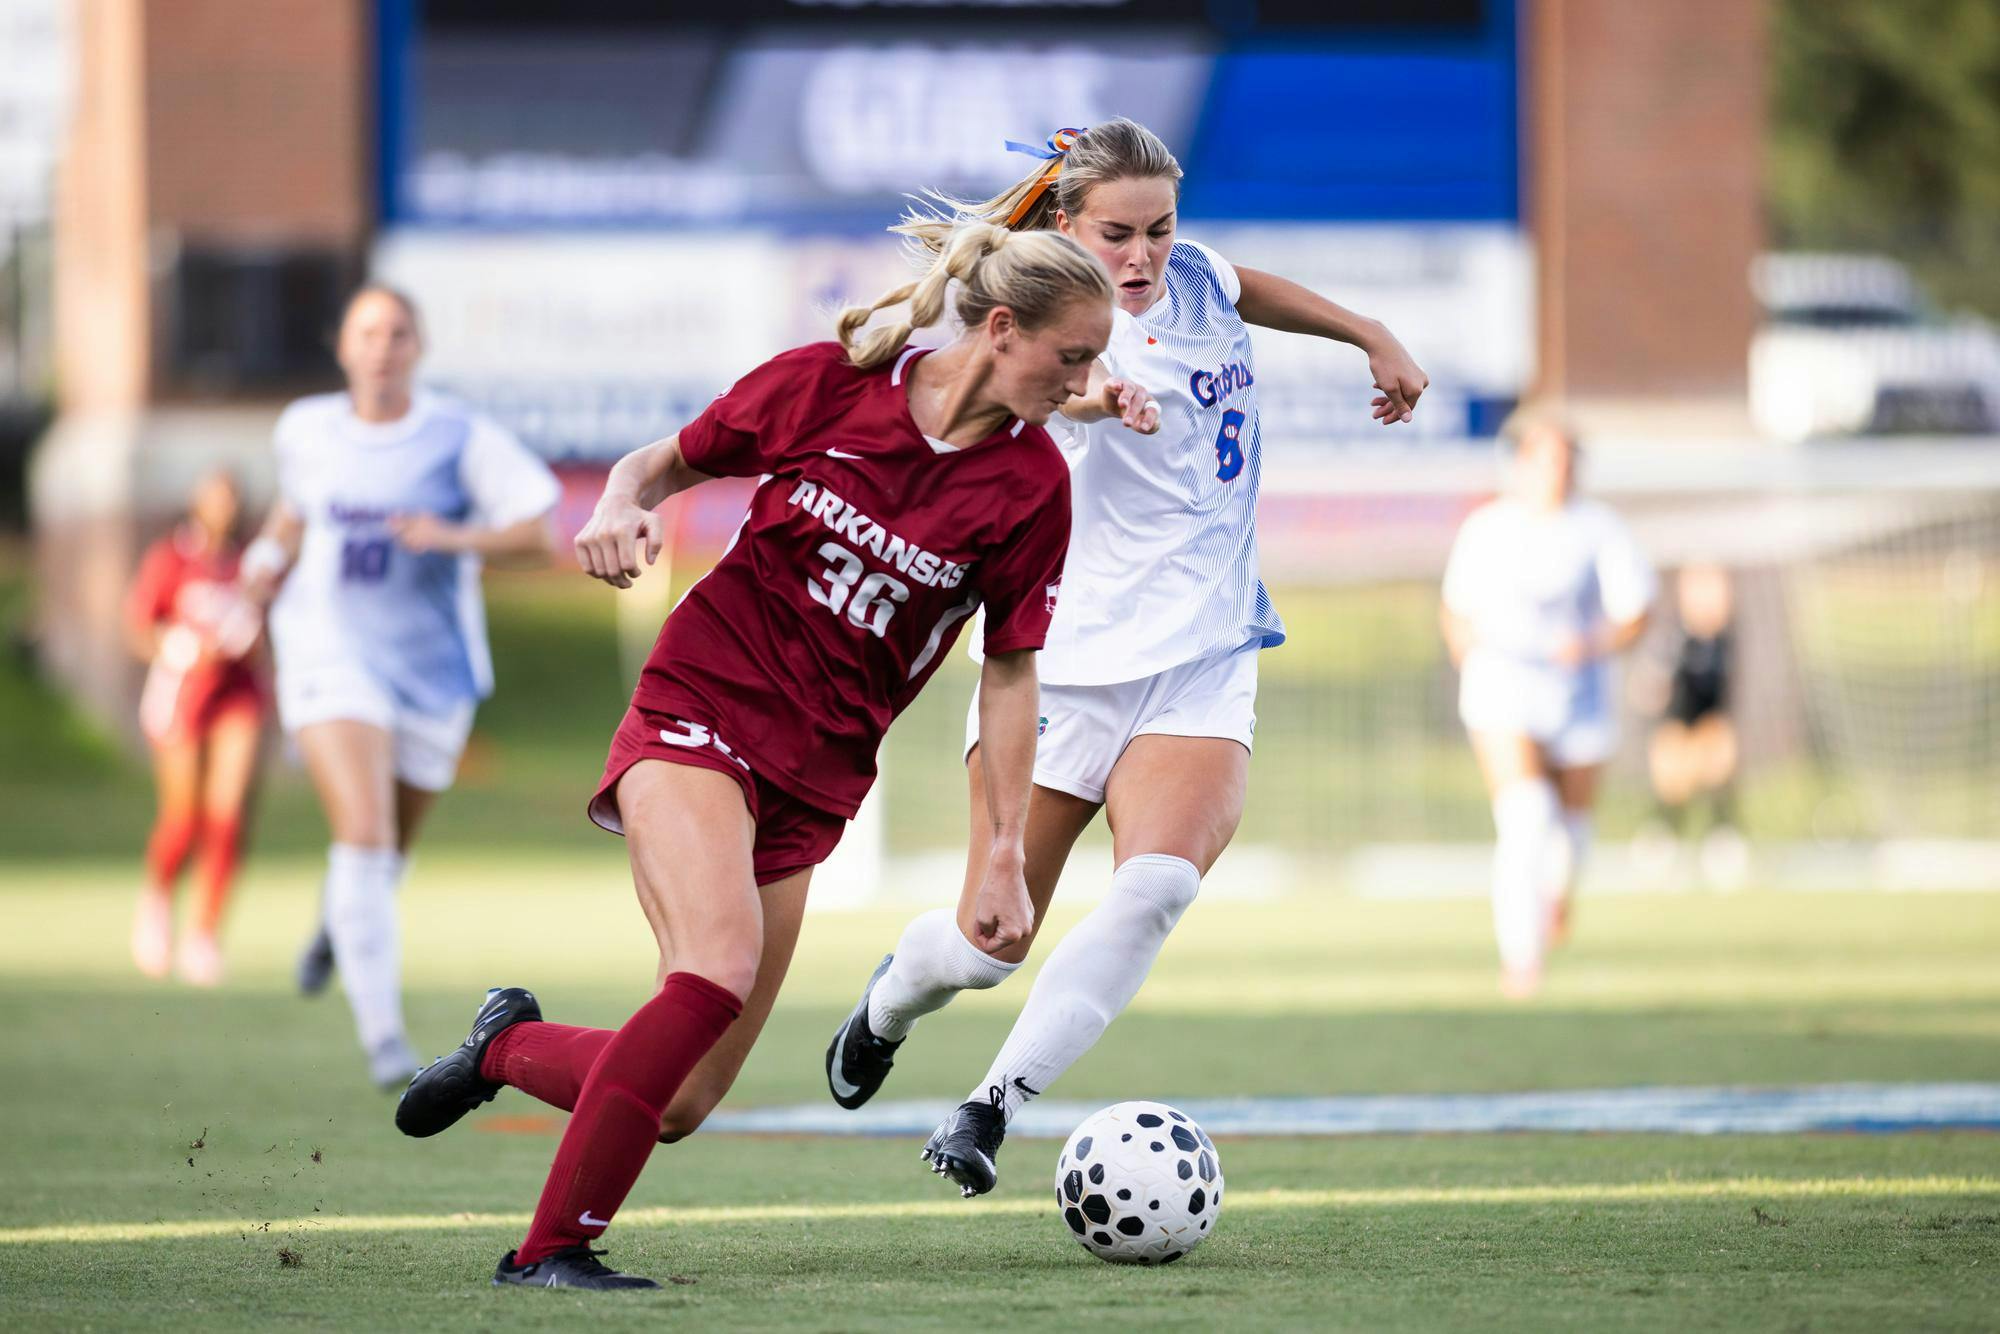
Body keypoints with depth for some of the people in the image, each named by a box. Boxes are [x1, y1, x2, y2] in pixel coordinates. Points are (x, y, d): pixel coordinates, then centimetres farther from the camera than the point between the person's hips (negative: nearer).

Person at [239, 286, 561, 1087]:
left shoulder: (462, 439, -7)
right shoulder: (307, 429, 3)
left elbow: (538, 537, -10)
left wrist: (453, 538, -25)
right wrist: (274, 555, 6)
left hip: (430, 673, 1)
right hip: (330, 657, -1)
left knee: (389, 849, 17)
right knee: (363, 831, -22)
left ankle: (341, 921, 56)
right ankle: (382, 1033, -24)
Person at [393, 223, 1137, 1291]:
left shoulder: (1031, 482, -1)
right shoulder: (824, 384, -6)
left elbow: (1009, 670, 7)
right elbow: (667, 463, 8)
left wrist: (1003, 854, 2)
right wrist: (619, 510, -14)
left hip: (814, 783, 4)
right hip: (700, 712, -4)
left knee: (680, 1107, -2)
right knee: (720, 964, -31)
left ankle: (512, 1046, 29)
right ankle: (551, 1249, -24)